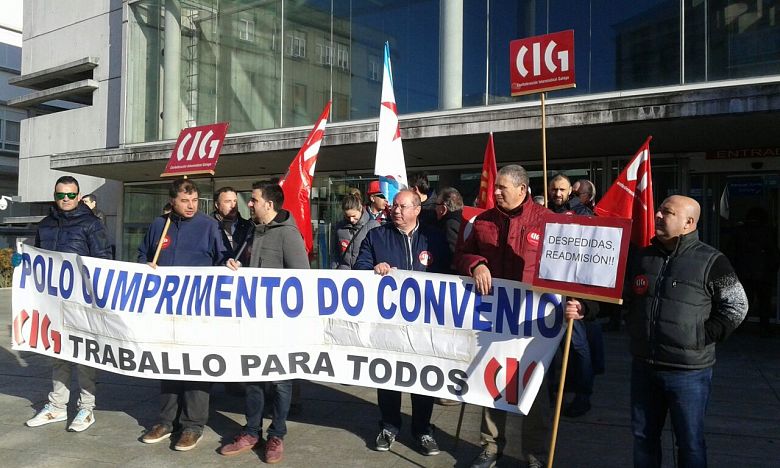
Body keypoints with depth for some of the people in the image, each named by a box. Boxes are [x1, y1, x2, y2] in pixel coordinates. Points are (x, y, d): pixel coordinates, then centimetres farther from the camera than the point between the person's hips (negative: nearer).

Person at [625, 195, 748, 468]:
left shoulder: (711, 262, -9)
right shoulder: (641, 258, 6)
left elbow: (737, 307, -5)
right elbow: (625, 299, 18)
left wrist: (703, 338, -10)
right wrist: (634, 330, 6)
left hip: (689, 372, -4)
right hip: (643, 366, 5)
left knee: (690, 442, 9)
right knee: (643, 436, 17)